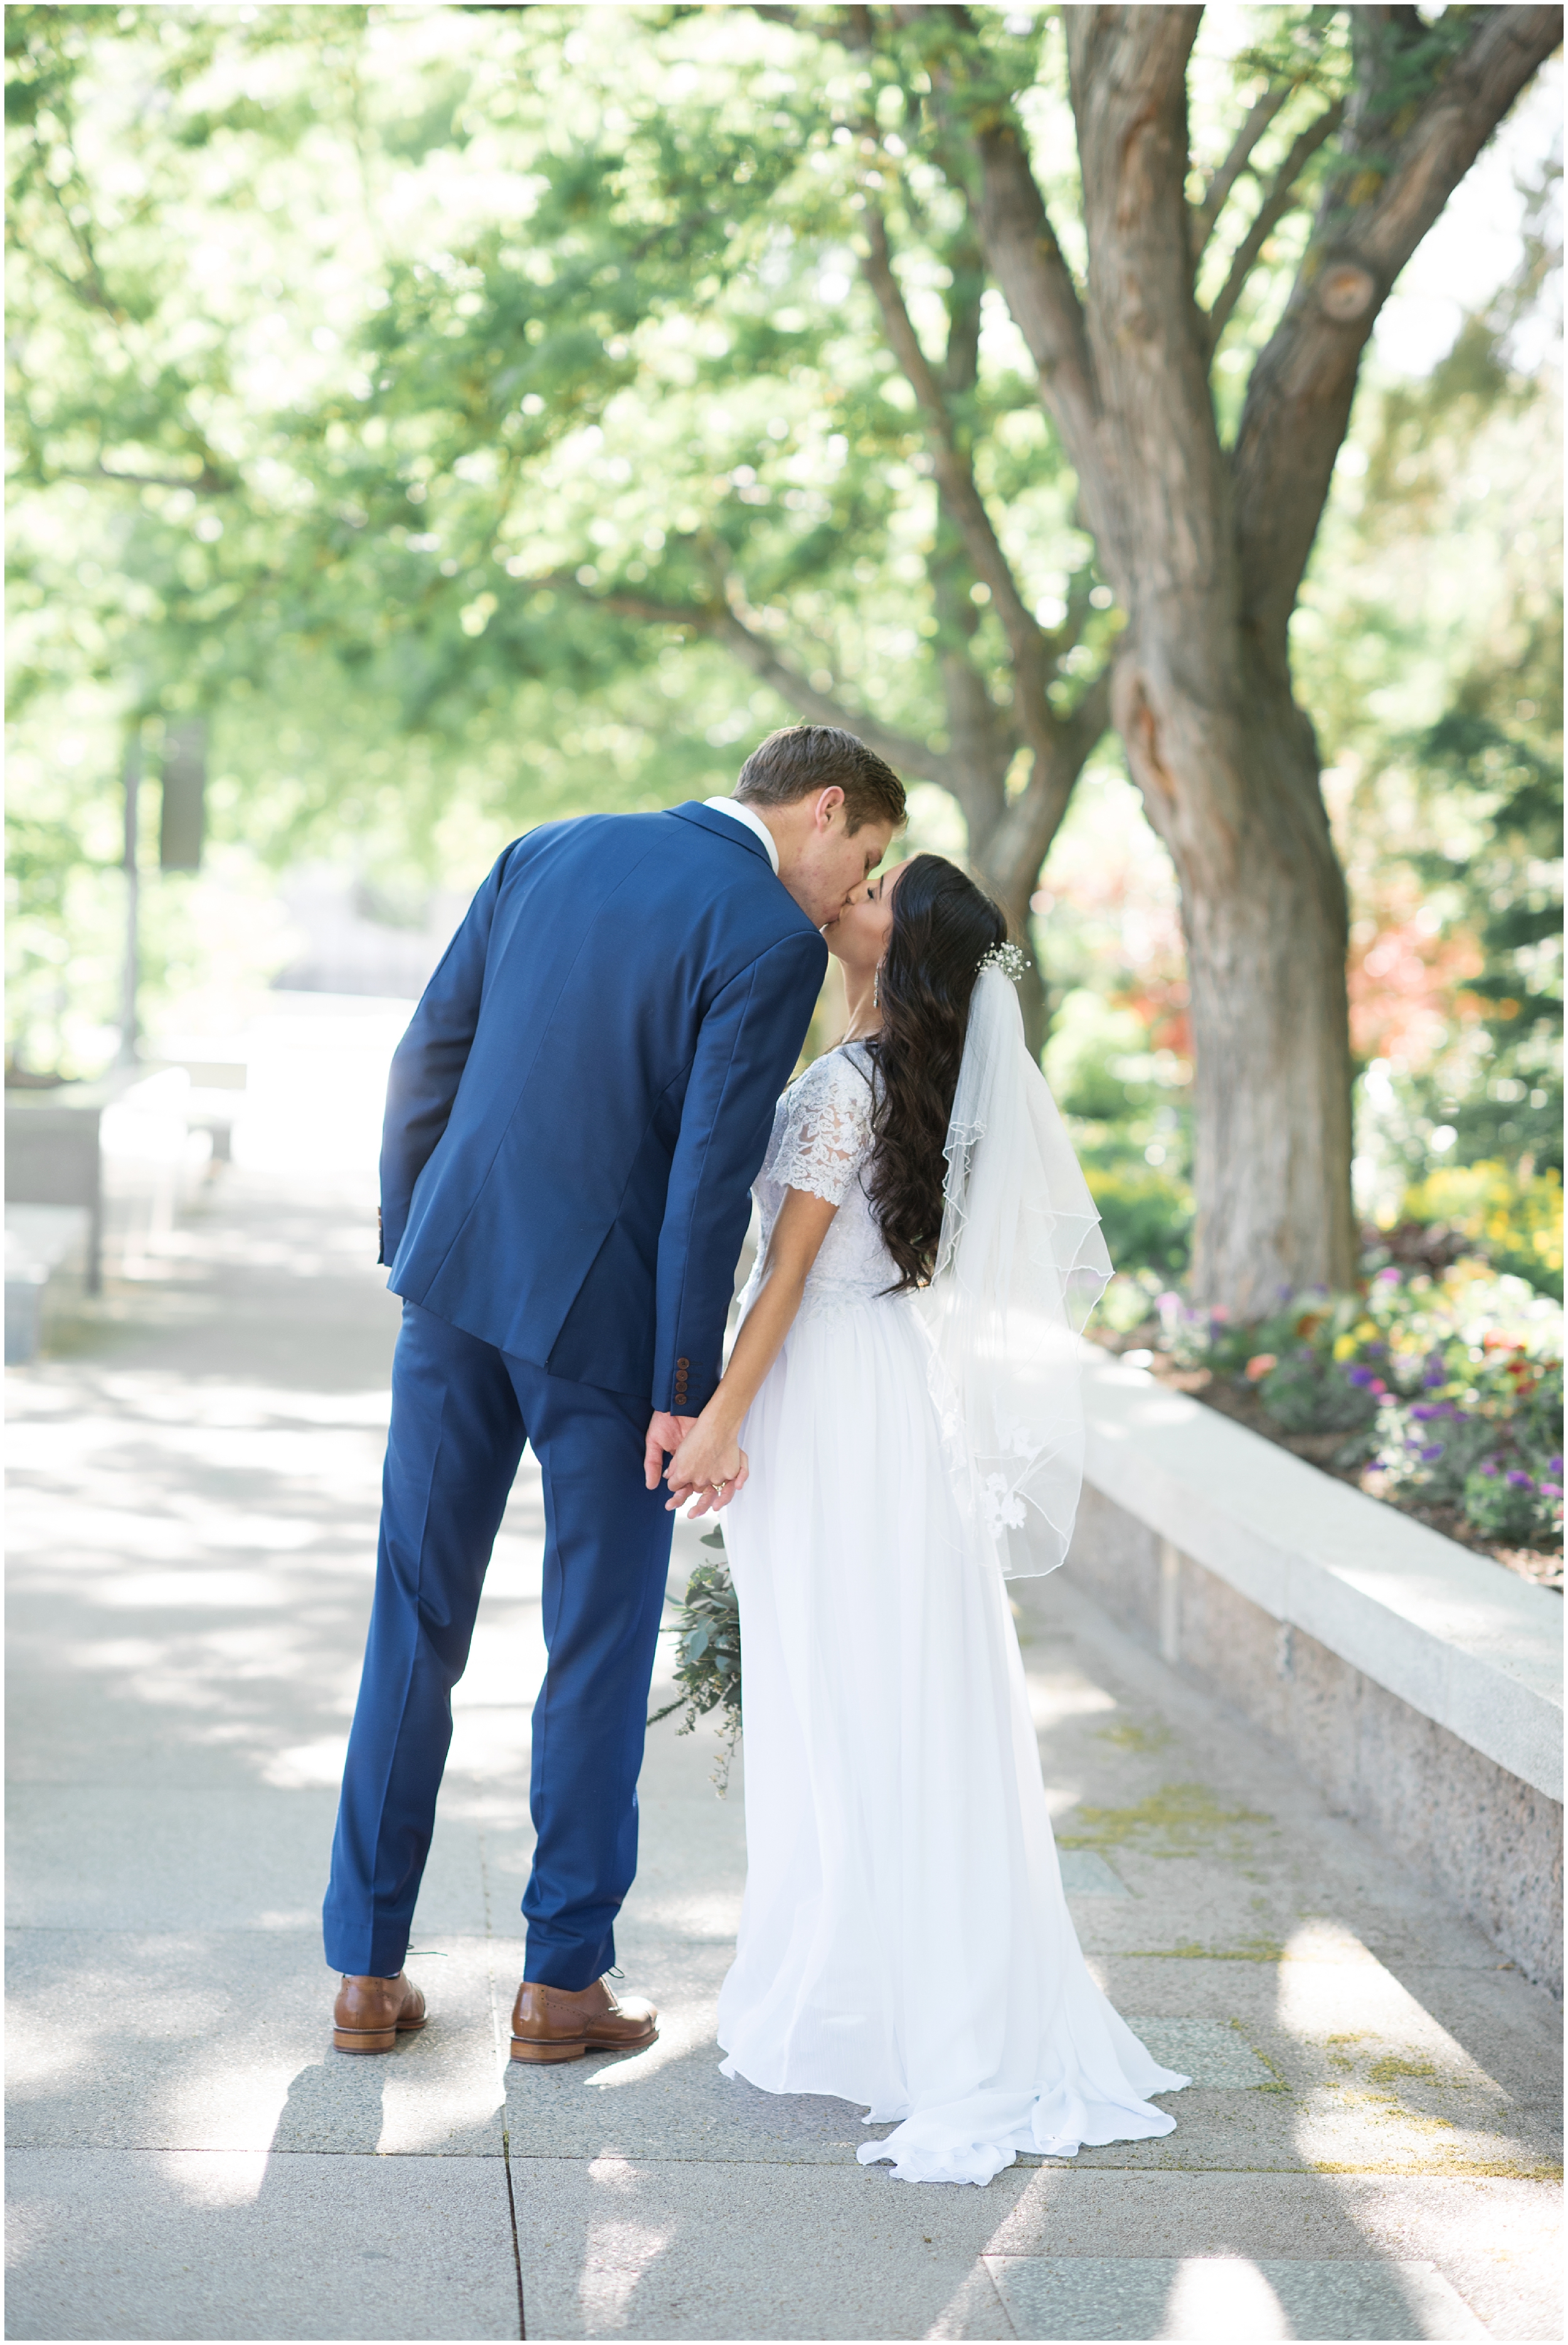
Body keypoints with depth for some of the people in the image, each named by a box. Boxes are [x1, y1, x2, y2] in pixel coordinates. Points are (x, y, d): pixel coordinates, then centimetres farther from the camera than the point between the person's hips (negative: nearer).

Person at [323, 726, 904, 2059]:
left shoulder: (550, 852, 10)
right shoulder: (771, 938, -9)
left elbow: (429, 1058, 10)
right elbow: (712, 1175, -15)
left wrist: (412, 1251, 17)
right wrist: (687, 1390, -11)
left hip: (461, 1270, 5)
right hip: (605, 1312, -5)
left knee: (418, 1625, 12)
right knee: (600, 1645, 9)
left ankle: (369, 1970, 17)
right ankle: (564, 1977, 17)